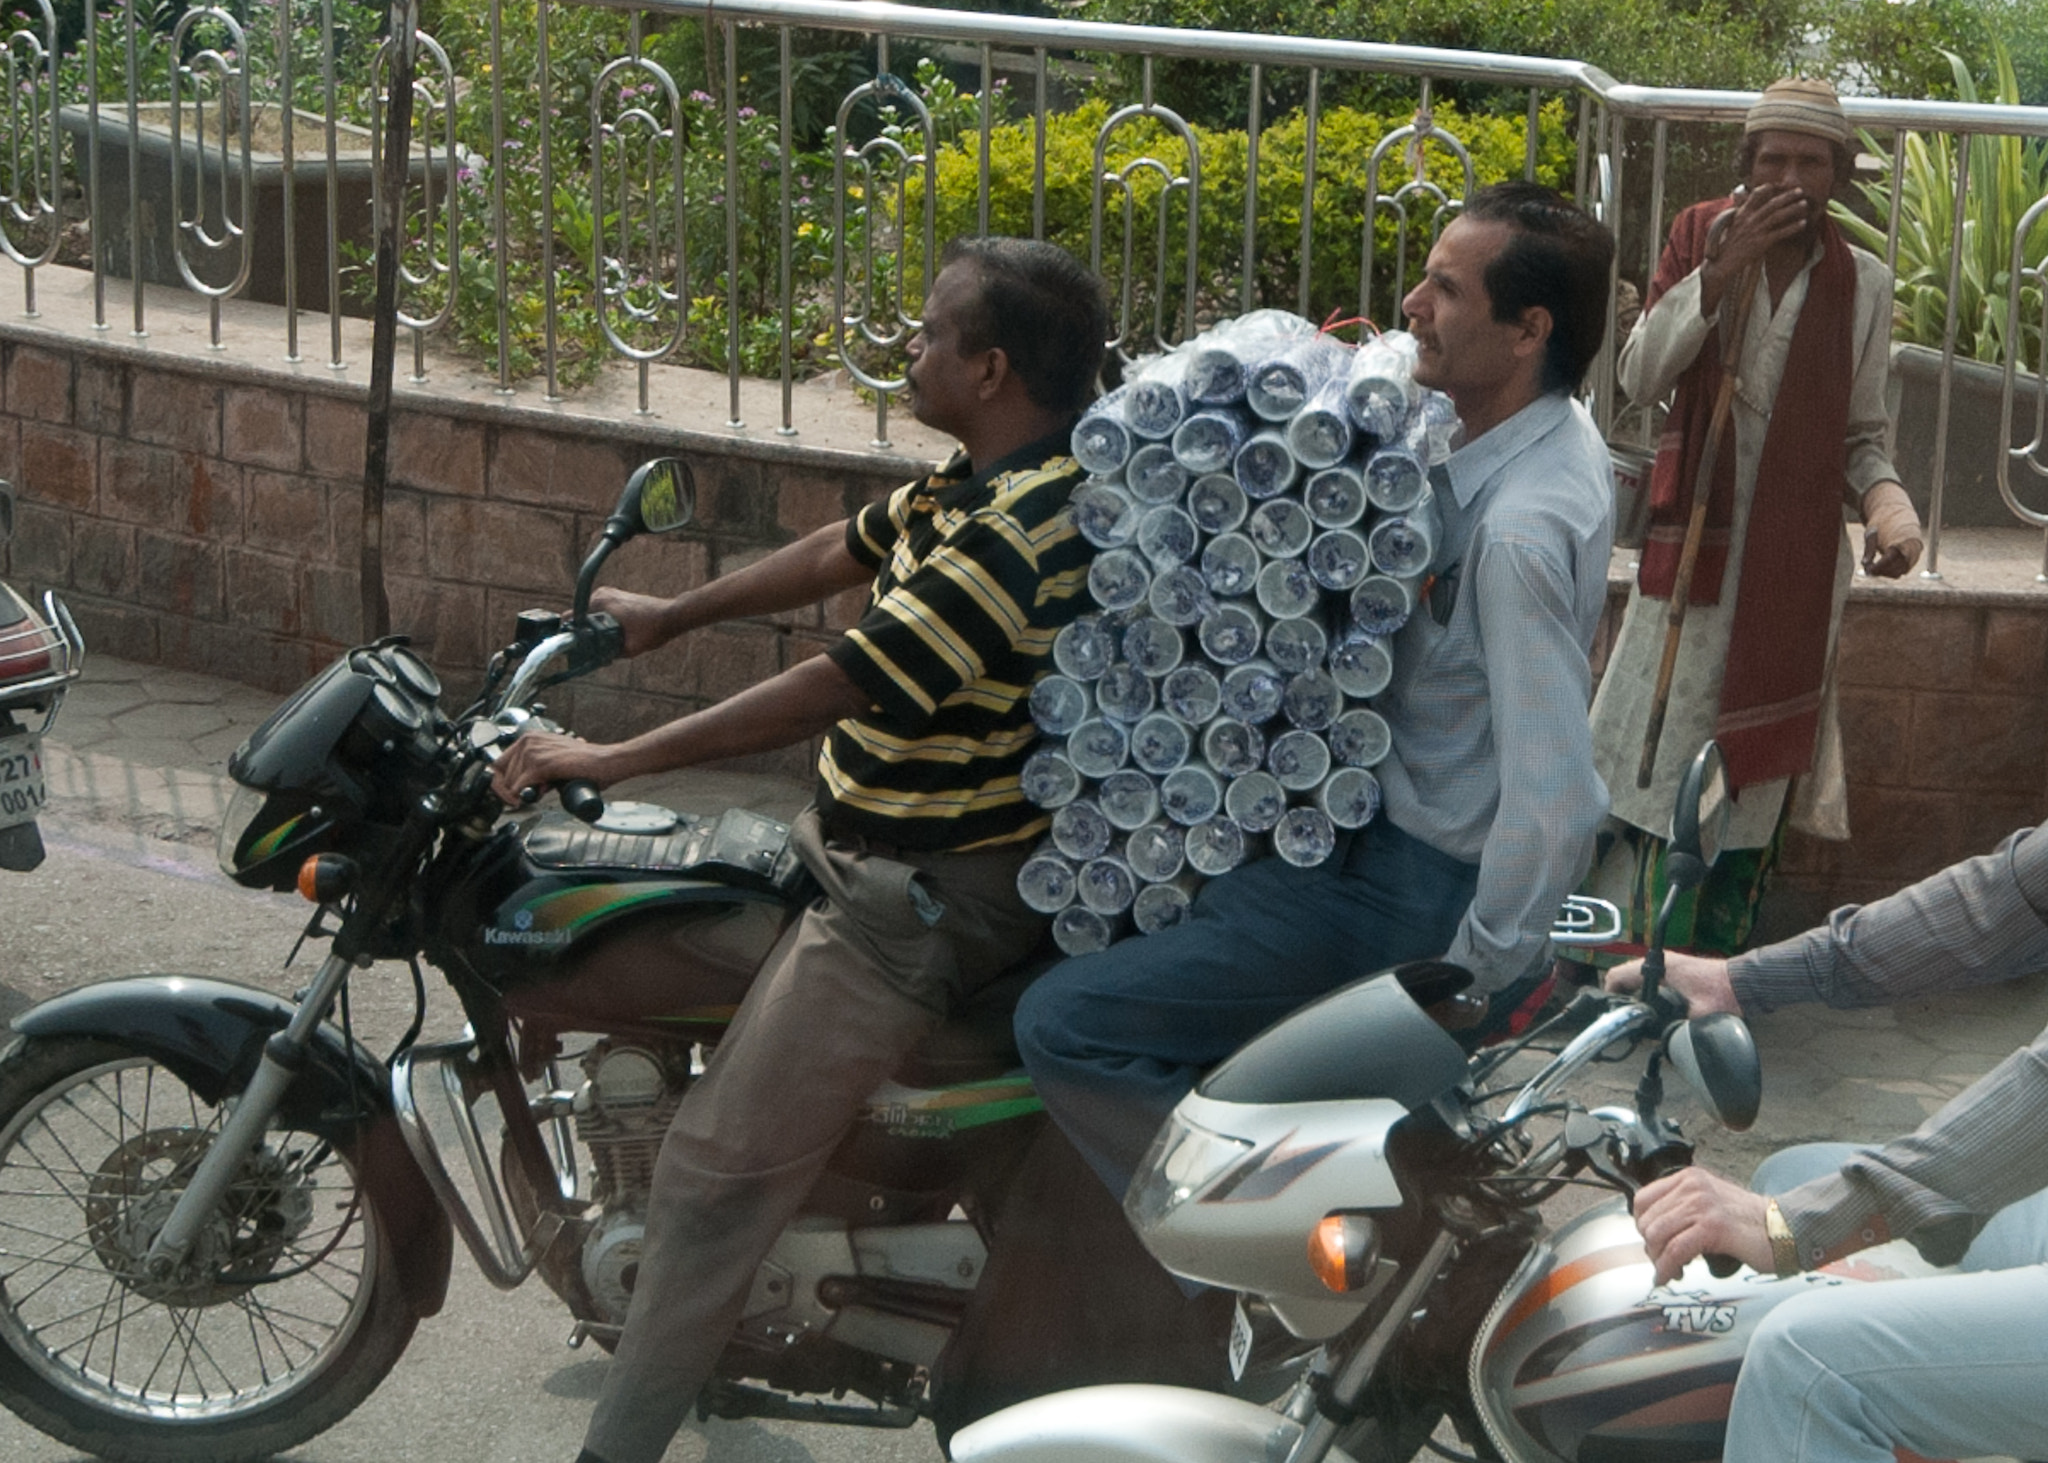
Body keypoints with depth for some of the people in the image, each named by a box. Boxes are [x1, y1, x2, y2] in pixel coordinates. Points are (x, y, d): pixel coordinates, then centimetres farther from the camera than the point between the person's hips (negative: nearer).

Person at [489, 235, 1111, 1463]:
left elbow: (837, 689, -28)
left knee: (722, 1167, -9)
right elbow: (844, 552, 20)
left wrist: (612, 761, -23)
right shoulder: (983, 480, 5)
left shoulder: (1023, 530, -27)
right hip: (872, 845, 11)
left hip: (927, 896, -11)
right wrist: (667, 618, 28)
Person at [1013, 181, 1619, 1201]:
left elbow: (1554, 802, -31)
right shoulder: (1547, 434, 2)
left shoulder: (1522, 530, -29)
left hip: (1415, 888, -10)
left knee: (1062, 1022, -15)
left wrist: (1467, 978, -19)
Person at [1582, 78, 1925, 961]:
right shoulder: (1701, 236, -1)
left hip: (1794, 570, 1)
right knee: (1647, 756, 1)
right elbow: (1640, 377, -10)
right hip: (1691, 547, -1)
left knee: (1754, 768, 5)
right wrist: (1722, 269, -19)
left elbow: (1861, 435, 5)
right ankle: (1602, 973, 12)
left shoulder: (1862, 286, 0)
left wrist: (1886, 503, -16)